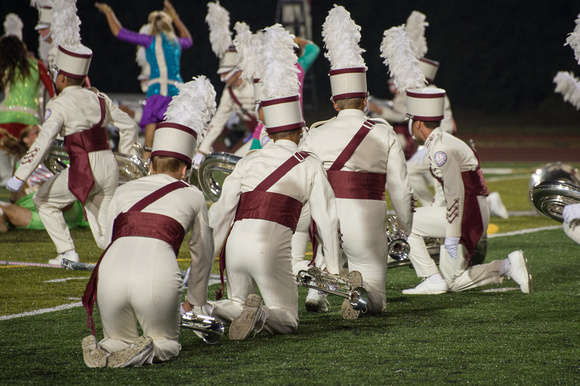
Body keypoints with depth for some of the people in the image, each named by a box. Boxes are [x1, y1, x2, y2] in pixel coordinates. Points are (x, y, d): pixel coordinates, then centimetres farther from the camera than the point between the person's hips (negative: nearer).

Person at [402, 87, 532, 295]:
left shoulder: (440, 149, -17)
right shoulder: (444, 141, 15)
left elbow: (455, 192, -23)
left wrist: (452, 236, -23)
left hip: (467, 213, -10)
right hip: (473, 213, 10)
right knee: (452, 281, 10)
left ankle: (433, 279, -6)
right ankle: (509, 265, 5)